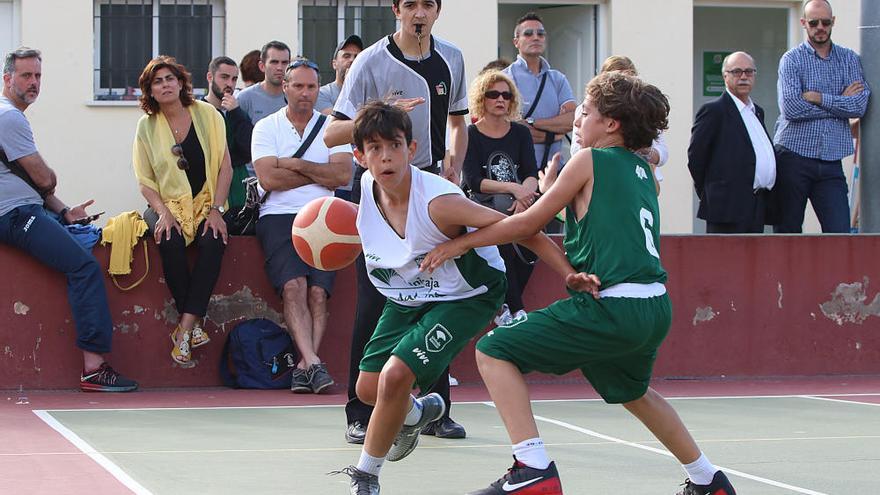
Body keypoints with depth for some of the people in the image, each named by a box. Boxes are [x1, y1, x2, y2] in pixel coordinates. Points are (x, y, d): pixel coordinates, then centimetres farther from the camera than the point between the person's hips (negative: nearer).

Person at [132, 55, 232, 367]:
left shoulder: (207, 114, 3)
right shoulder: (146, 126, 4)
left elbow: (225, 167, 1)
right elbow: (145, 181, 3)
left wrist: (216, 210, -10)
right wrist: (163, 213, -14)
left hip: (207, 204, 0)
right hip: (168, 204, 0)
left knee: (213, 241, -32)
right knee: (170, 242, -33)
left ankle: (184, 330, -34)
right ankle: (193, 324, -24)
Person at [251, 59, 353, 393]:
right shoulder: (266, 128, 11)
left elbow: (343, 175, 0)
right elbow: (268, 178, -4)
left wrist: (295, 165, -2)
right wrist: (320, 174, 2)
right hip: (278, 217, -1)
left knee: (318, 290, -19)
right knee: (294, 285, -25)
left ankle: (304, 366, -19)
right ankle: (313, 363, -33)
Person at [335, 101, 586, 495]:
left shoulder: (437, 201, -35)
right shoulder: (367, 188, -16)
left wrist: (571, 274, -40)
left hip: (465, 296, -7)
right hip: (407, 297, 7)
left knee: (395, 376, -21)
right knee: (368, 386, 9)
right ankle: (417, 412, 46)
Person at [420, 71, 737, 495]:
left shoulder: (589, 161, -1)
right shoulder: (642, 171, 18)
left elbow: (529, 223, 1)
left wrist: (460, 243, 8)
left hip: (612, 307, -8)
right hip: (655, 307, 8)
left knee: (493, 351, -5)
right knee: (632, 392, 36)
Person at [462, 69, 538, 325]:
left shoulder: (521, 133, 12)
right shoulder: (470, 135, 2)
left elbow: (532, 174, 1)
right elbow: (473, 181, -10)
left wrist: (524, 194, -23)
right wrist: (513, 187, -24)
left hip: (516, 207, 3)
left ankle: (503, 306, -14)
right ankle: (515, 309, -26)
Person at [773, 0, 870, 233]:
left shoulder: (849, 59, 10)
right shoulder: (792, 59, 0)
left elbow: (860, 105, -4)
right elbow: (790, 107, -15)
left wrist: (818, 98, -10)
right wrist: (840, 102, -7)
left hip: (831, 160, 2)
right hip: (794, 155, -2)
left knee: (840, 232, -7)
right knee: (787, 232, 3)